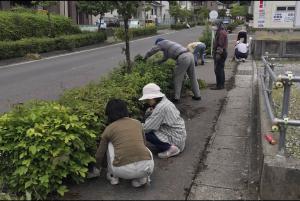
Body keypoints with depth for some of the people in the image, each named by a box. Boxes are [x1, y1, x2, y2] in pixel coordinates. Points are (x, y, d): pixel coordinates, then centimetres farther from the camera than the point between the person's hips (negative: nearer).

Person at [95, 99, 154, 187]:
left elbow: (99, 155, 23)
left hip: (123, 171, -1)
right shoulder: (137, 123, 16)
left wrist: (97, 167, 45)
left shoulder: (109, 128, 11)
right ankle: (141, 178, 16)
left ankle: (113, 176, 28)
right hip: (146, 167, 2)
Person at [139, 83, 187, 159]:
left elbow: (147, 128, -23)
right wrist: (149, 112, -10)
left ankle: (170, 148, -7)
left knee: (146, 134, -13)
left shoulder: (161, 107, -24)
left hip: (175, 139, -10)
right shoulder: (164, 101, 5)